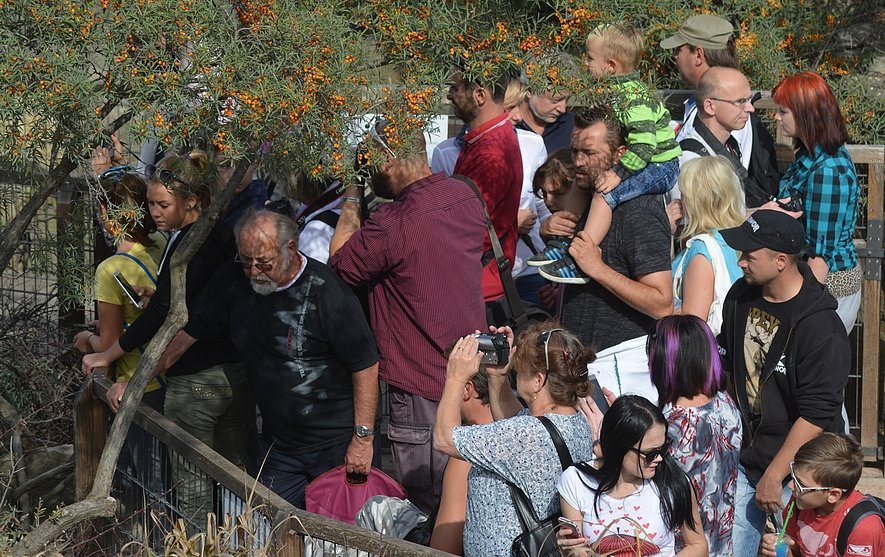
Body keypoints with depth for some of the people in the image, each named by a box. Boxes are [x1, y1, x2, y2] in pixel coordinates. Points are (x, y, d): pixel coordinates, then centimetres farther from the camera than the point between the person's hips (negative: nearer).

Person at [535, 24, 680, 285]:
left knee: (604, 194, -25)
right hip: (641, 164, 11)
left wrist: (618, 174, -28)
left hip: (659, 166, -11)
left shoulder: (634, 98, -25)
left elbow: (643, 145, -33)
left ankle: (579, 264, -28)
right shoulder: (614, 90, 6)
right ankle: (562, 245, 19)